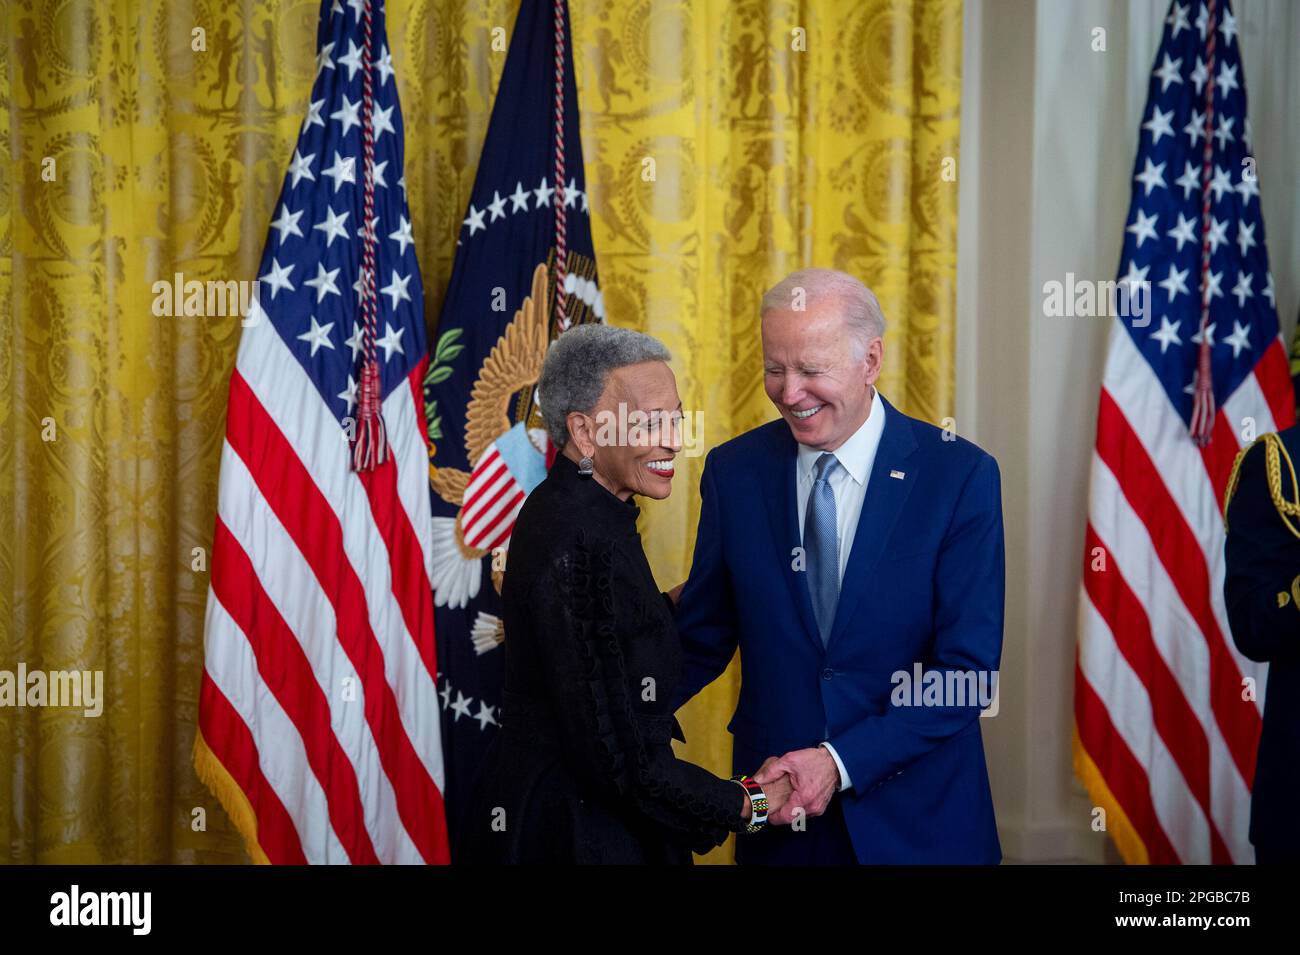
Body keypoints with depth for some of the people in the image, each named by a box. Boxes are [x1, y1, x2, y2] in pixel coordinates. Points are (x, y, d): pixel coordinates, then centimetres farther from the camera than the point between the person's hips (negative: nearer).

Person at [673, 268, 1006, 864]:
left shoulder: (960, 475, -11)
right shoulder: (734, 470, -2)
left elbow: (967, 668, -13)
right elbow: (704, 636, 3)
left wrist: (842, 763, -21)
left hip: (917, 819, -2)